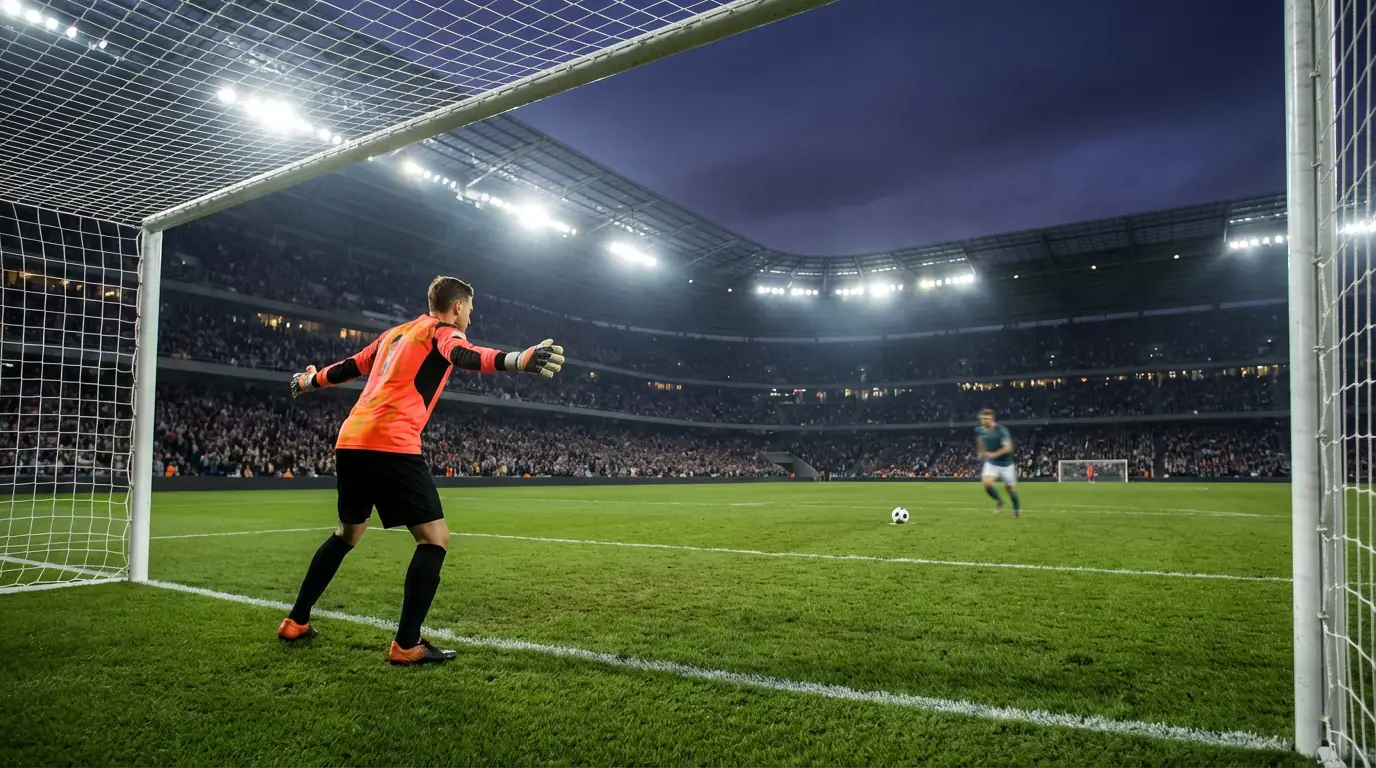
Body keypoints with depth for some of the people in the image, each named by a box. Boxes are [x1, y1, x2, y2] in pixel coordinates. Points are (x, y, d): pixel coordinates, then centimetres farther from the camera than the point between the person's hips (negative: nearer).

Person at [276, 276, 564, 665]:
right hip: (391, 446, -9)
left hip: (350, 441, 9)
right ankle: (406, 644, -5)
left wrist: (309, 382, 53)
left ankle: (296, 622, 35)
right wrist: (518, 359, -42)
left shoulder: (395, 333, 24)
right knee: (435, 538, -3)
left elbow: (350, 367, 33)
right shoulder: (443, 331, 1)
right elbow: (465, 357, -23)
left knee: (348, 533, 26)